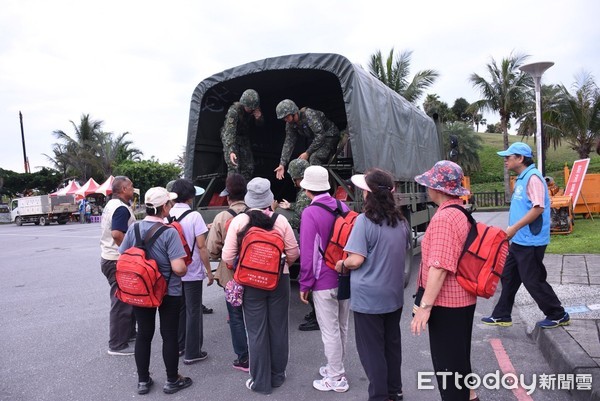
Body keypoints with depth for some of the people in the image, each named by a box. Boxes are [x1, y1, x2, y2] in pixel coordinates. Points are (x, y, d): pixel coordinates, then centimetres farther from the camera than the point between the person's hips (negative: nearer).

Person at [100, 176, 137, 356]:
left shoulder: (111, 205, 14)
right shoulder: (121, 208, -18)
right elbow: (117, 234, -30)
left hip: (109, 258, 11)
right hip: (118, 261, -11)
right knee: (122, 303, -2)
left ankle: (129, 332, 34)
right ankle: (117, 345, 6)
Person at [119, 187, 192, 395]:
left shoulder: (134, 228, -5)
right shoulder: (169, 232, -21)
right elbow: (178, 268, -25)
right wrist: (185, 270, -3)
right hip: (169, 293, -4)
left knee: (143, 334, 16)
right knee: (169, 336, 10)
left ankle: (143, 381, 29)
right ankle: (172, 381, 25)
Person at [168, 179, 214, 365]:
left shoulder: (167, 215, -1)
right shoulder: (194, 216, -15)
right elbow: (201, 246, -15)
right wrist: (209, 271, -8)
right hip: (192, 273, -5)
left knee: (178, 309, 19)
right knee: (193, 312, 5)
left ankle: (178, 346, 30)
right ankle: (192, 353, 13)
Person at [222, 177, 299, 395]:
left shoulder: (238, 221, -9)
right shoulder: (281, 220, -7)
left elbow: (228, 256, -9)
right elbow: (293, 253, -3)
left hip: (251, 282, -1)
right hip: (279, 280, 1)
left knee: (257, 332, 9)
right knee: (278, 328, 15)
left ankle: (261, 381, 21)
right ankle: (278, 375, 30)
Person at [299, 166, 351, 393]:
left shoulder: (310, 213, -15)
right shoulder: (344, 207, 4)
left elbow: (308, 253, -16)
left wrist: (305, 284, -7)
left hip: (324, 281, -7)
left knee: (329, 331, 5)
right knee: (341, 327, 18)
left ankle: (336, 378, 16)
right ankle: (336, 367, 35)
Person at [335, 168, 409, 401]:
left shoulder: (364, 220, -19)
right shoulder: (401, 221, 3)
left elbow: (356, 260, -21)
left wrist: (342, 264, -3)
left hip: (369, 297, -7)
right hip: (394, 294, 7)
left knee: (372, 349, 7)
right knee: (392, 344, 19)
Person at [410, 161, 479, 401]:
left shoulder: (444, 217, -24)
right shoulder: (461, 212, 7)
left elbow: (439, 267, -29)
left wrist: (425, 306, -25)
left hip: (446, 303, -10)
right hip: (463, 299, 10)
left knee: (447, 363, 6)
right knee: (459, 357, 25)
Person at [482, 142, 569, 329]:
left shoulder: (532, 177, -17)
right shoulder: (521, 179, 13)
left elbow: (538, 208, -25)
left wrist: (514, 228, -25)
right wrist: (513, 231, 18)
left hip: (530, 241, -10)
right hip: (519, 240, 10)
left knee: (533, 281, 1)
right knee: (508, 277, 14)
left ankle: (558, 316, 20)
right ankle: (501, 316, 23)